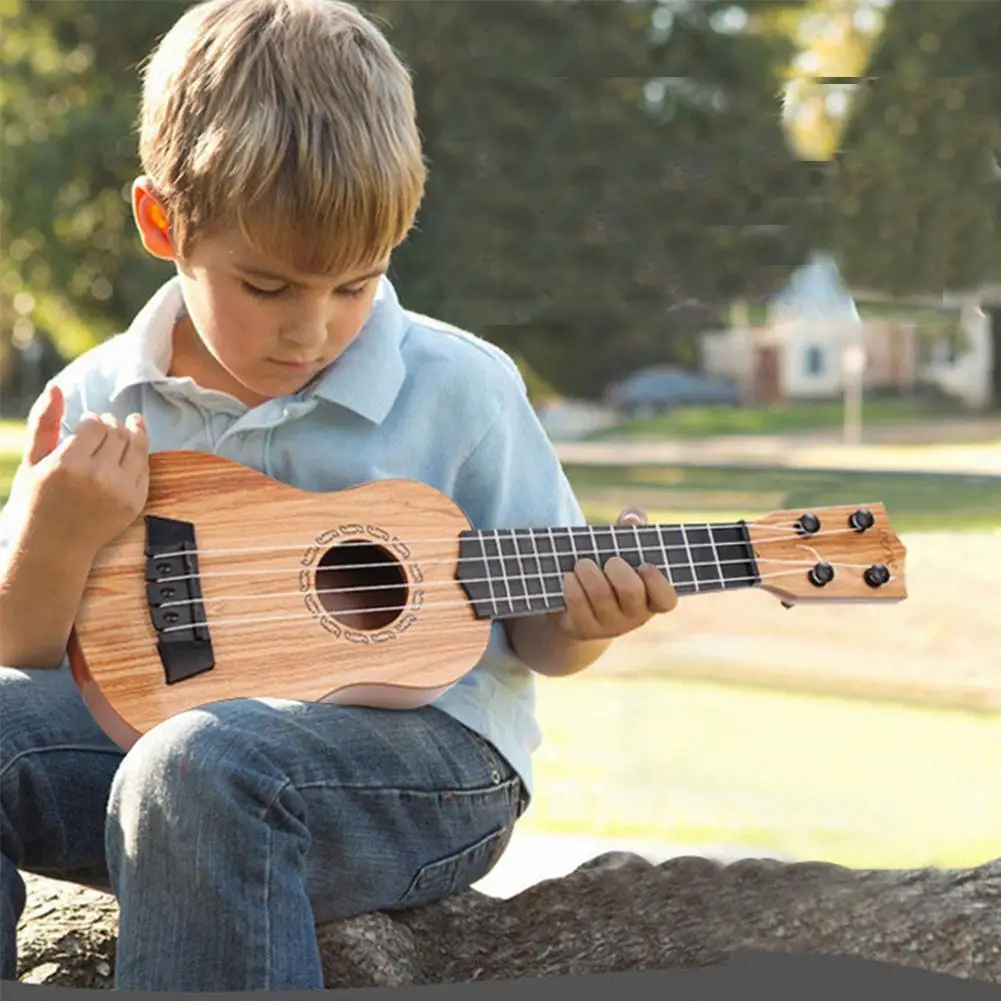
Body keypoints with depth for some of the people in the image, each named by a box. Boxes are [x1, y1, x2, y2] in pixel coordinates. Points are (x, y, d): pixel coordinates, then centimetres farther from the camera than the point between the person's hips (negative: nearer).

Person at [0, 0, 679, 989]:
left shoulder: (455, 389, -1)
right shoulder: (98, 404, 4)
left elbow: (531, 635, 8)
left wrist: (580, 625, -16)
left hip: (420, 759, -3)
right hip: (156, 728, 4)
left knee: (200, 770, -36)